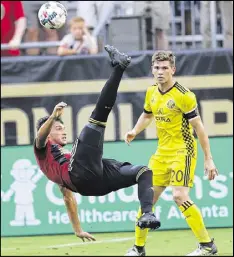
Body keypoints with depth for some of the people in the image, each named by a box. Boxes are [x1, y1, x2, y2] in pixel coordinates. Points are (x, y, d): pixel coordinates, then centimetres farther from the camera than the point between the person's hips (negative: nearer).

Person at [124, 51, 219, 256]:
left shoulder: (184, 96, -15)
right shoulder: (151, 93, 6)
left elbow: (199, 127, -13)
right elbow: (147, 116, 25)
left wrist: (208, 159, -14)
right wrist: (135, 131, 5)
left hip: (182, 151, -7)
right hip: (162, 153, 7)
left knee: (180, 196, -19)